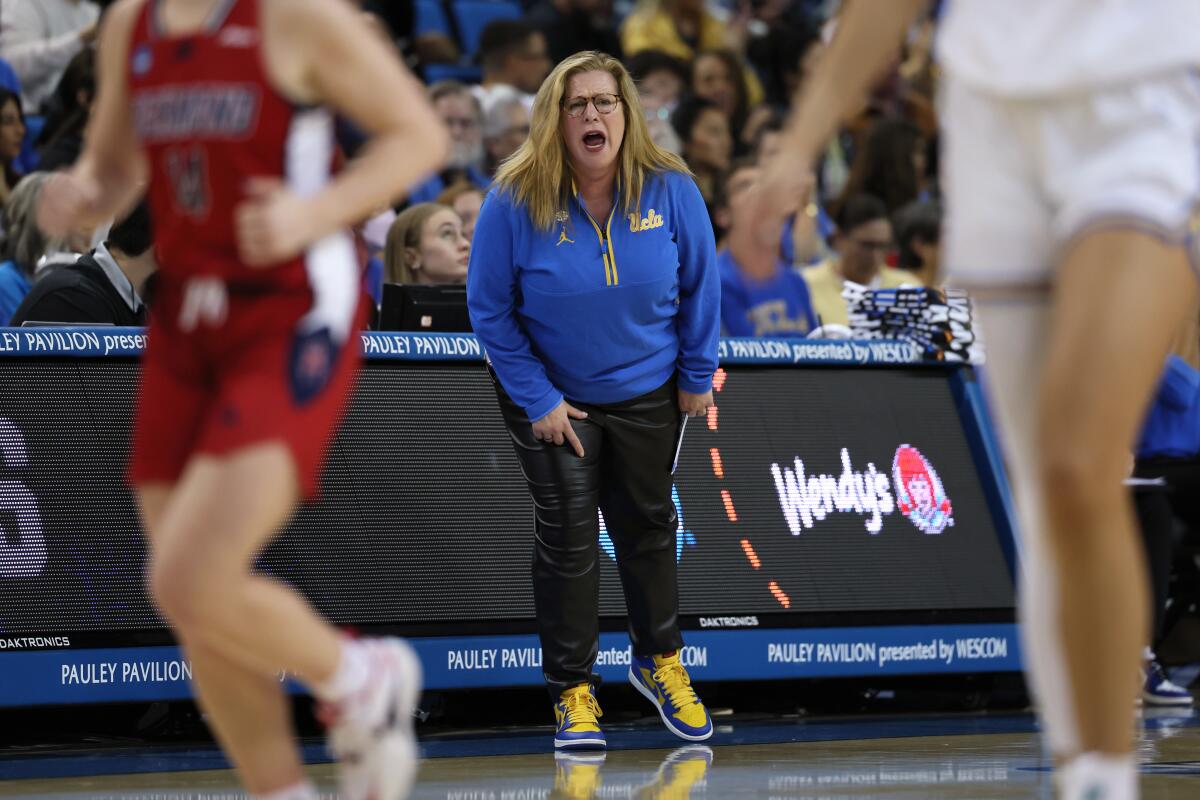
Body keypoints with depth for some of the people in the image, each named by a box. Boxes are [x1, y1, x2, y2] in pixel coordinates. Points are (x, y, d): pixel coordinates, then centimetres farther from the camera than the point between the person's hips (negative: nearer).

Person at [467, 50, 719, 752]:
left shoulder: (670, 190, -17)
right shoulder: (516, 201, -22)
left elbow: (701, 285, -3)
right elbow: (490, 308, -13)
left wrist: (697, 376, 1)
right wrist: (537, 399, -13)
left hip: (647, 395, 2)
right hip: (553, 397, -2)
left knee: (648, 523, 16)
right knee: (568, 536, -2)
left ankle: (661, 662, 36)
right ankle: (572, 693, 10)